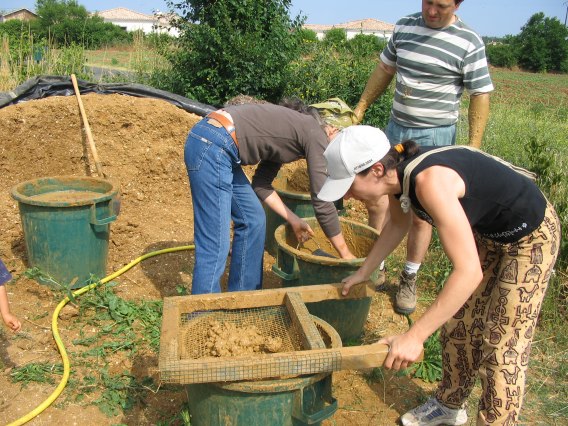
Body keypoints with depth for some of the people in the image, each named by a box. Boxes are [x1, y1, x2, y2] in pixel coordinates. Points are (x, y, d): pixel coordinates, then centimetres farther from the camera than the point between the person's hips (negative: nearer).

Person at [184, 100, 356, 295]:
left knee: (253, 220, 17)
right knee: (214, 247, -7)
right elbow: (322, 204, -7)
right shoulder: (316, 134, -4)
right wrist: (345, 254, 3)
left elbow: (261, 183, 19)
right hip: (212, 148, -10)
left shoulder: (294, 131, 22)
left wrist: (293, 220, 17)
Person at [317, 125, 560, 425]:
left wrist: (414, 337, -38)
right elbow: (398, 225, 10)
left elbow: (469, 272, -40)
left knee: (502, 348, 0)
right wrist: (363, 272, 14)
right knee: (458, 323, 17)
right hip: (488, 231, 8)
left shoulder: (429, 182, -38)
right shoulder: (396, 173, -12)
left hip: (531, 236, -8)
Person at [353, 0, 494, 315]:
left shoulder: (469, 43, -10)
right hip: (395, 128, 5)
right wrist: (360, 108, 15)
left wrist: (473, 149, -12)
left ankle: (409, 278, 20)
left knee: (421, 215, 2)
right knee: (376, 203, 6)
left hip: (434, 136, -4)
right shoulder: (404, 27, 4)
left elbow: (480, 96, -7)